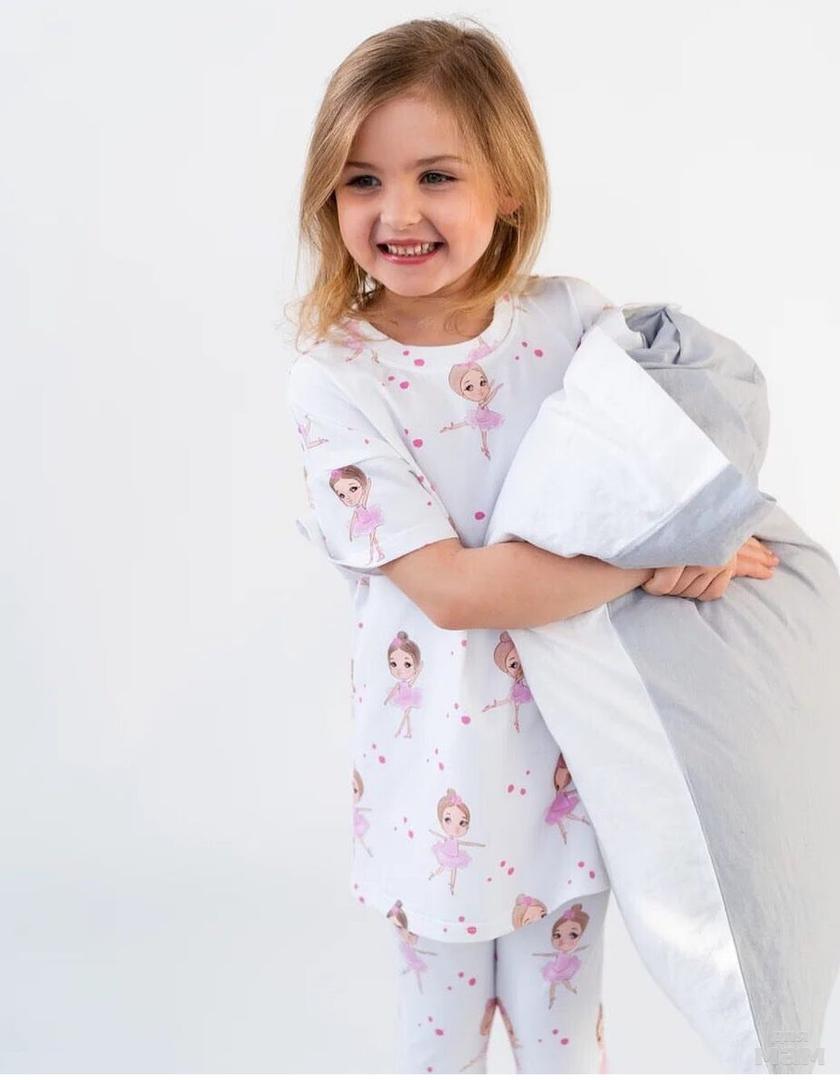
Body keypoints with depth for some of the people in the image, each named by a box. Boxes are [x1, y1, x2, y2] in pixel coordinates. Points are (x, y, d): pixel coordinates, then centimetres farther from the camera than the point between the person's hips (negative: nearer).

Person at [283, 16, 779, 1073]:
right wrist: (654, 564, -24)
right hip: (441, 772, -2)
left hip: (573, 756, 2)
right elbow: (452, 588, -23)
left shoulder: (576, 320, -8)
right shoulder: (335, 379, -16)